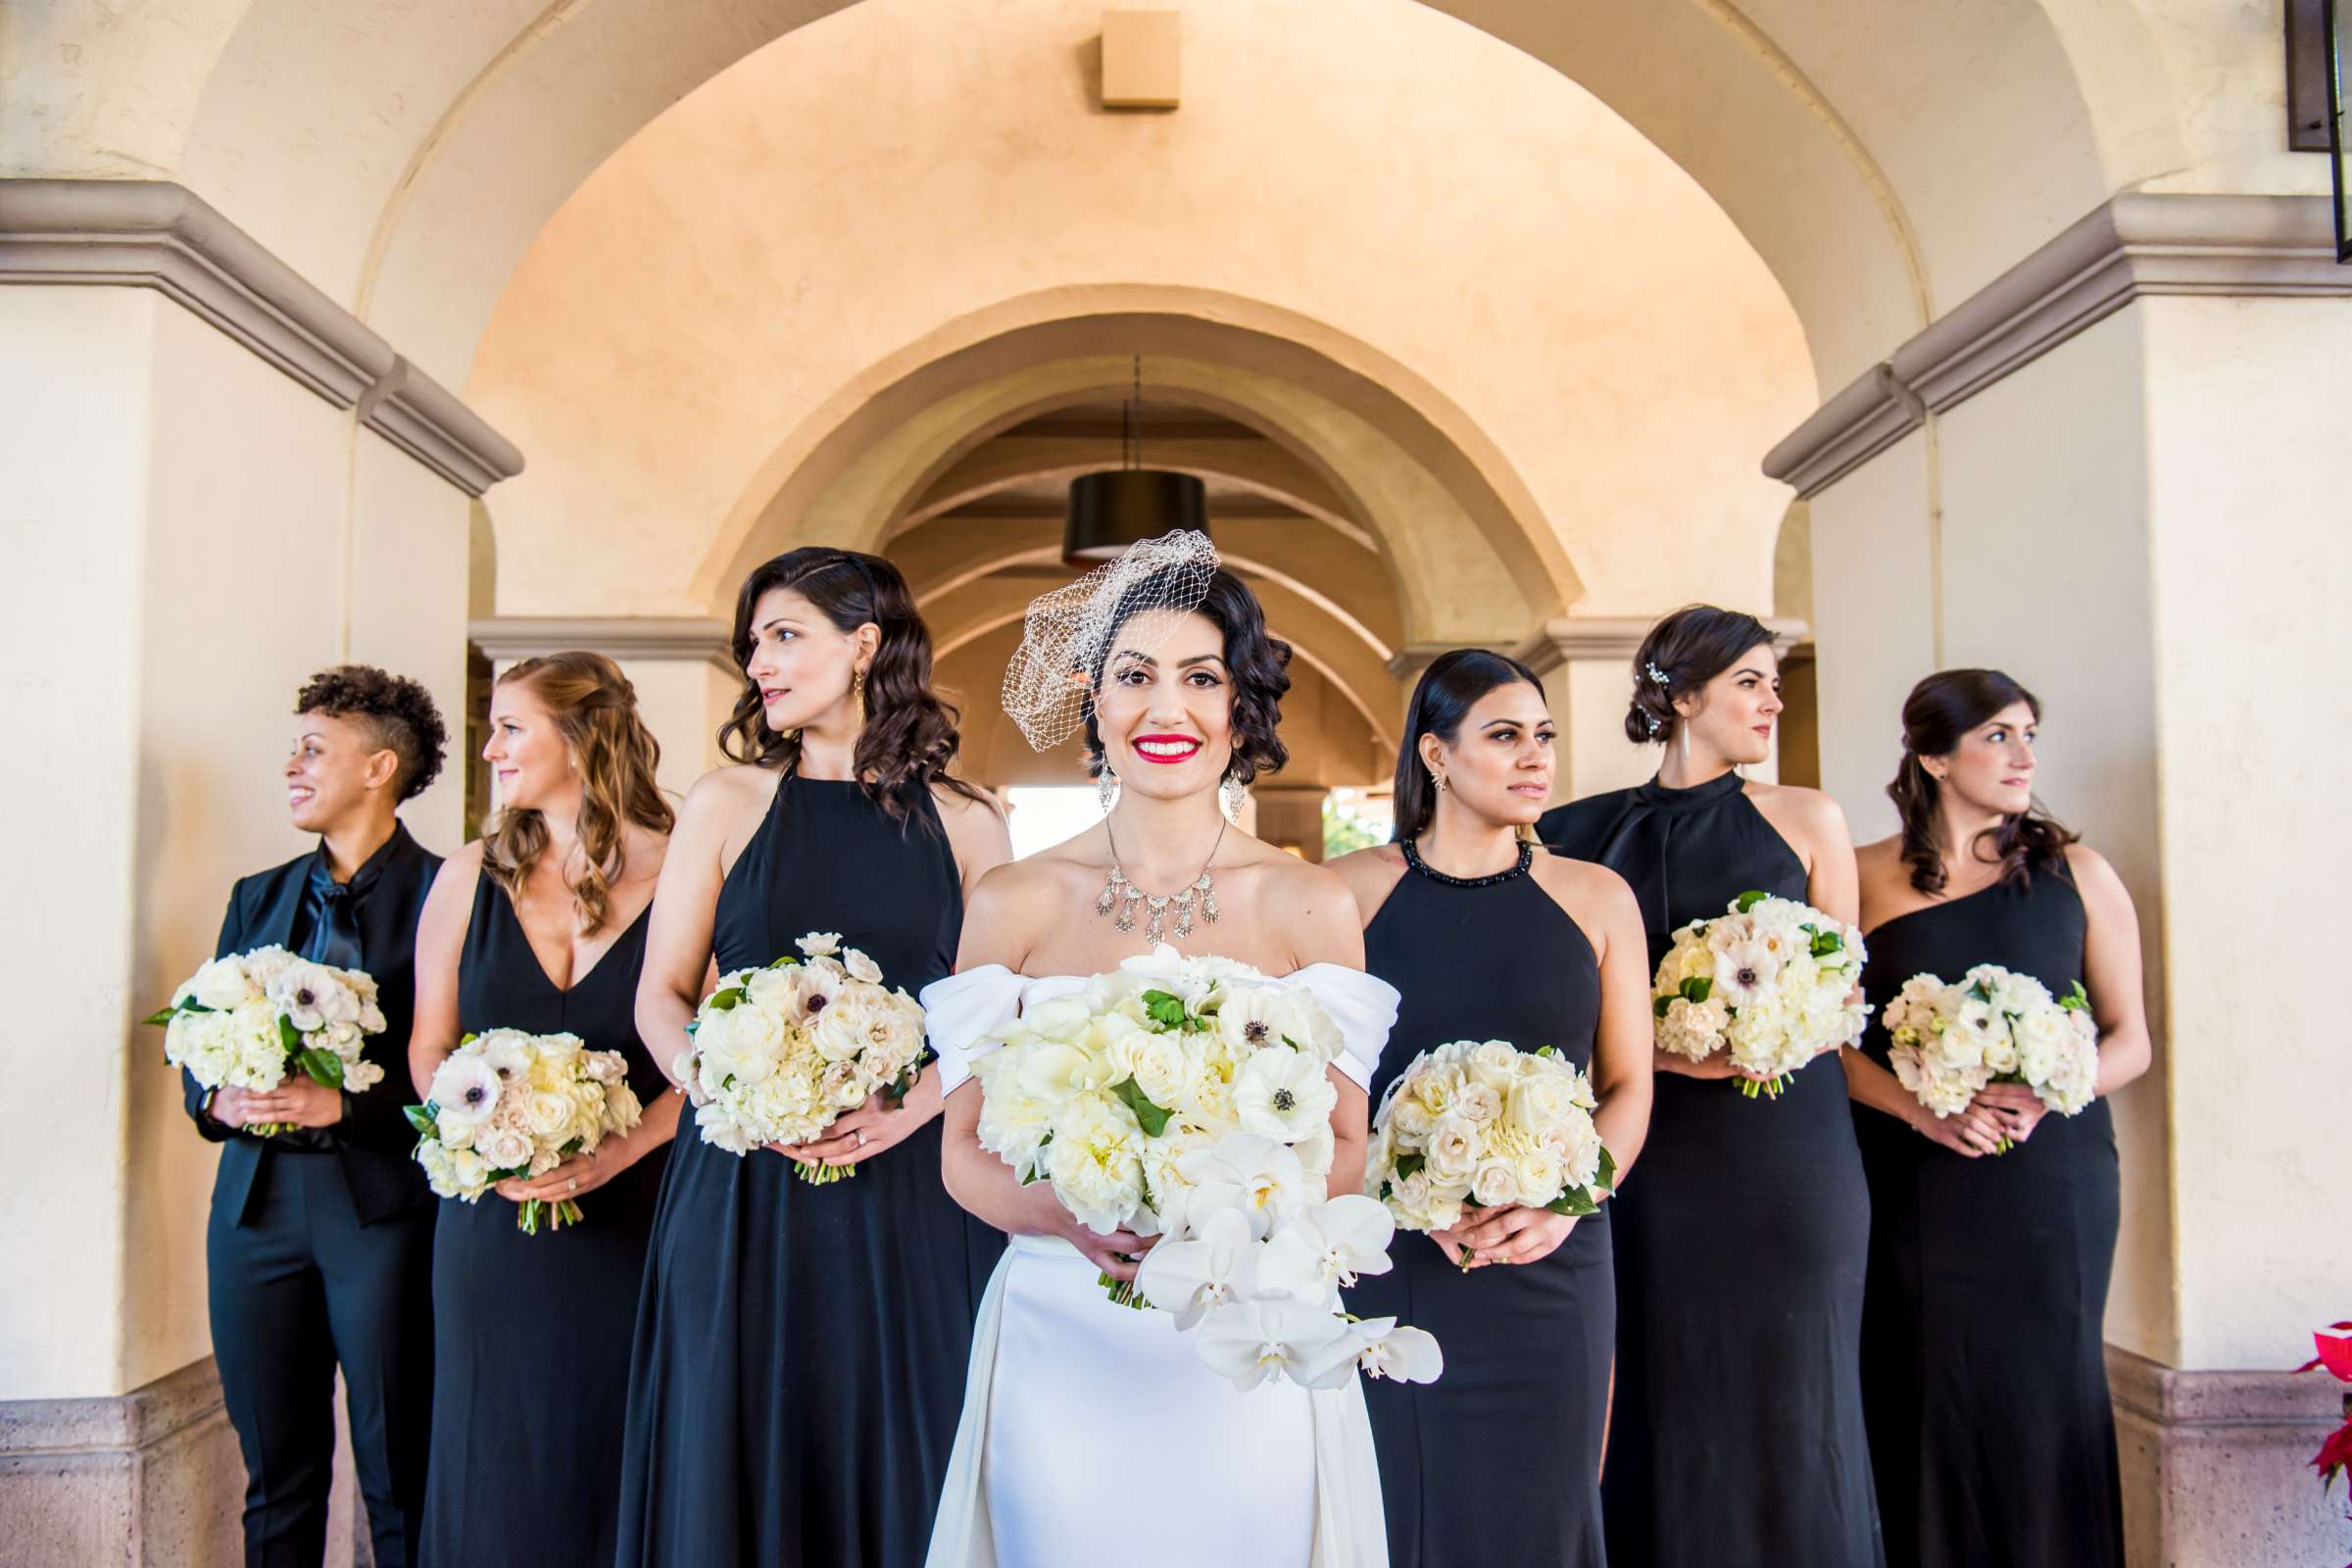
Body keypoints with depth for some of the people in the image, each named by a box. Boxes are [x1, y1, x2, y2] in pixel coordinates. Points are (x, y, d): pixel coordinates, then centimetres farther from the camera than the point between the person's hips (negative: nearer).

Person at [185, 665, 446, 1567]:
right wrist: (216, 1100, -5)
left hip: (383, 1207, -5)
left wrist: (342, 1104, -20)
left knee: (398, 1477, 2)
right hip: (257, 1201, 6)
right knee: (276, 1475, 13)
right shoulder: (258, 898, 15)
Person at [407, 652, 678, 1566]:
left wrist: (618, 1150, -18)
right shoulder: (471, 876, 5)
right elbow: (429, 1050, 8)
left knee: (614, 1460, 7)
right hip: (492, 1218, 3)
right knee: (500, 1466, 10)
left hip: (633, 1215, -2)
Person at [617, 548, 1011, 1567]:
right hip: (742, 1194, 1)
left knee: (896, 1465, 8)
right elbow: (661, 998, 5)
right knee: (734, 1465, 8)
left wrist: (910, 1107, -14)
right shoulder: (727, 803, 5)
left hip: (908, 1196, 0)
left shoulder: (966, 825, 3)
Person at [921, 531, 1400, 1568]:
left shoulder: (1311, 905, -1)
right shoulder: (1012, 904, 0)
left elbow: (1344, 1156, 0)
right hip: (1059, 1348, 0)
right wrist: (1069, 1213, -20)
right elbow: (966, 1153, 0)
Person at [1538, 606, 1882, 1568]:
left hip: (1787, 1138, 0)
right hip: (1658, 1152, 0)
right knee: (1666, 1393, 7)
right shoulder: (1601, 831, 5)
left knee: (1786, 1397, 4)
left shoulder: (1805, 818, 4)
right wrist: (1654, 1047, -9)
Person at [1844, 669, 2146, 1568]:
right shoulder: (1866, 879, 1)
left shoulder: (2076, 875, 5)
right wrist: (1923, 1108, -15)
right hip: (1911, 1186, -1)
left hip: (2050, 1179, 1)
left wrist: (2047, 1092, -12)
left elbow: (2130, 1040, 5)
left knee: (2042, 1395, 3)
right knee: (1925, 1400, 2)